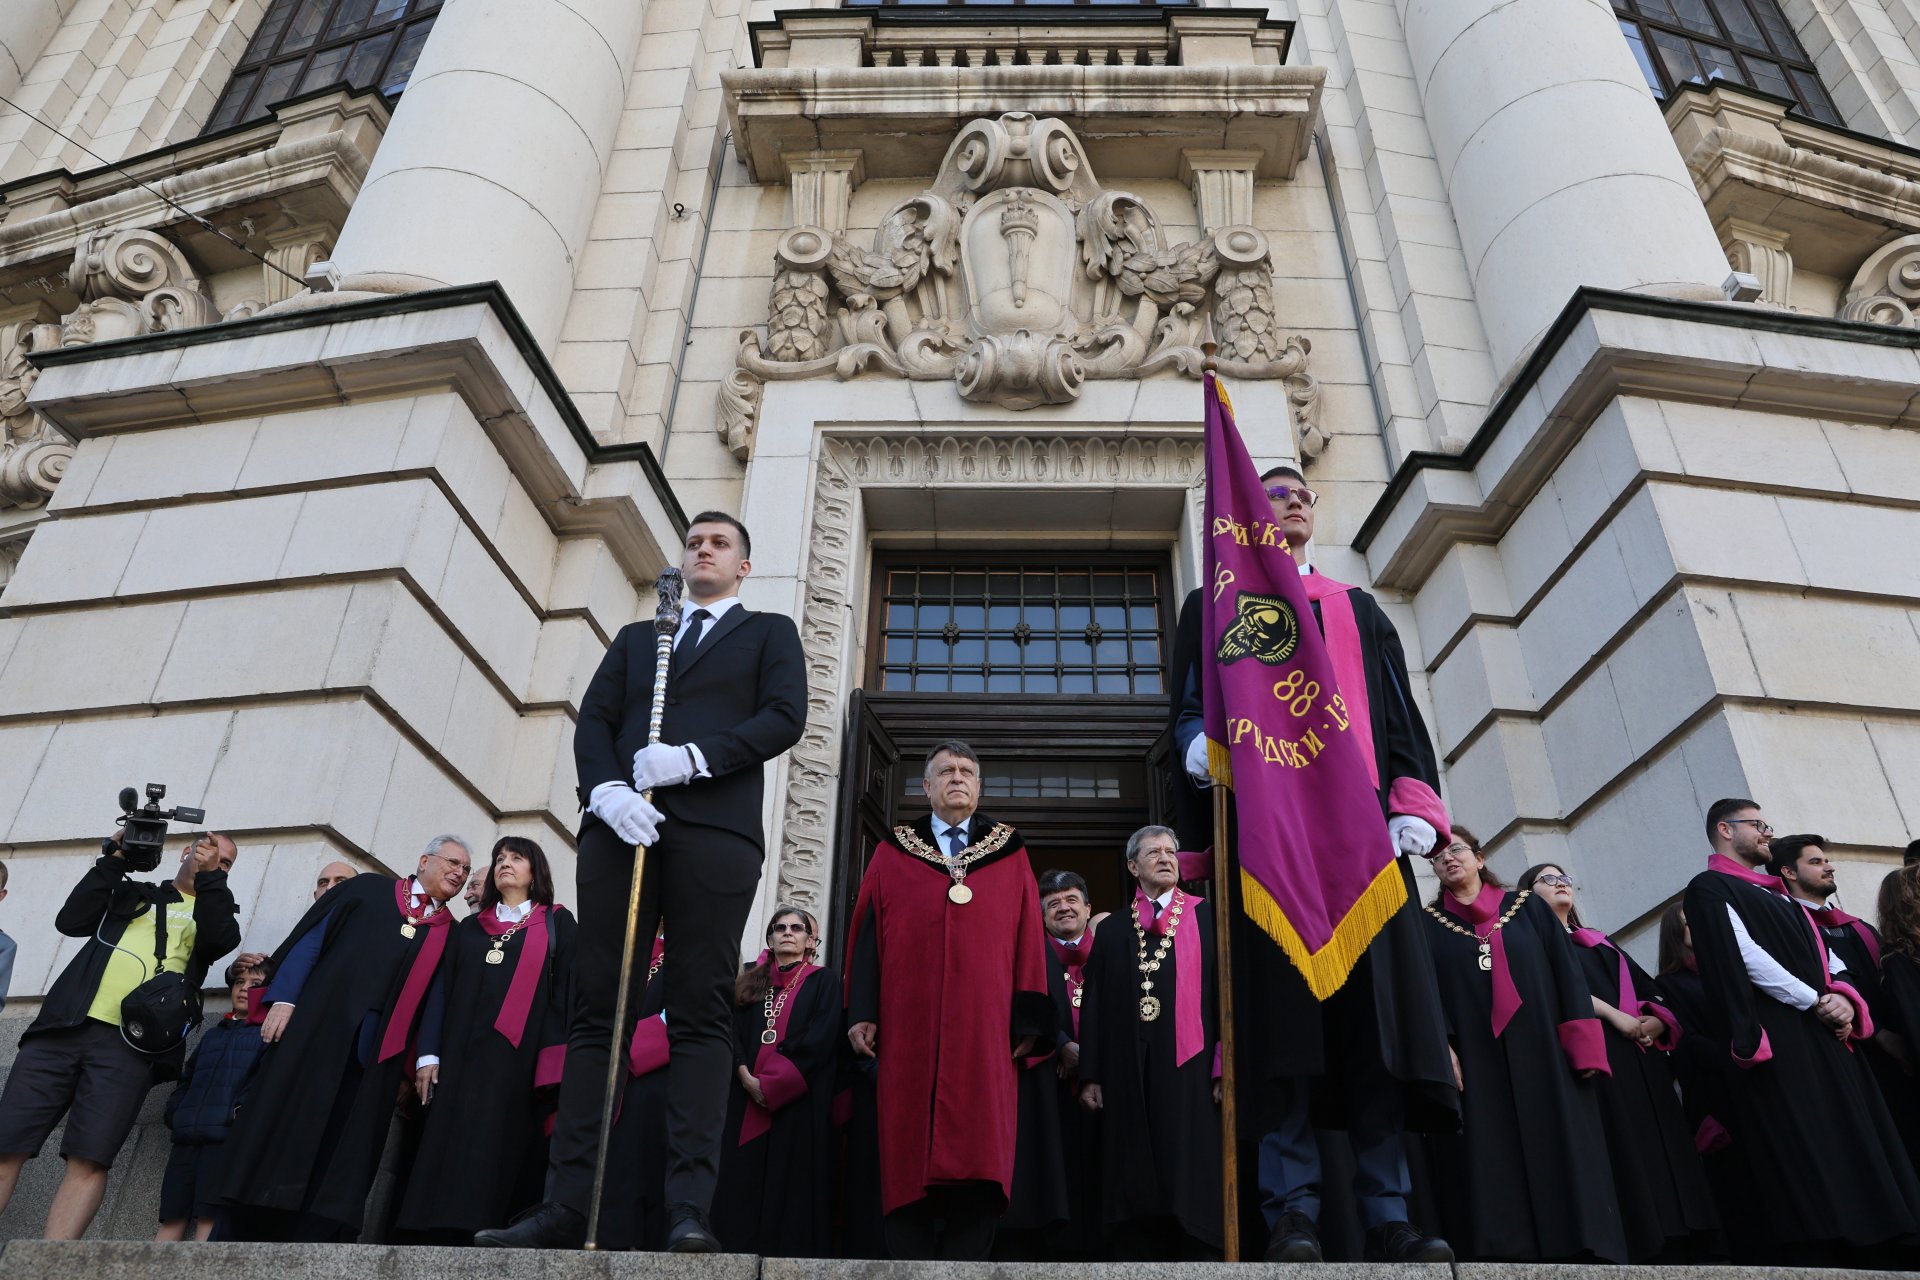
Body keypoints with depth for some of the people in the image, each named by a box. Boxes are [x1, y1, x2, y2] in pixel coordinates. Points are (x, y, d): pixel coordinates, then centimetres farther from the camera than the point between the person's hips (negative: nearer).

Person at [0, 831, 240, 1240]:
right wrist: (113, 860, 7)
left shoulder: (216, 909, 20)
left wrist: (211, 876, -4)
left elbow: (222, 941, -3)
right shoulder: (132, 893, 24)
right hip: (64, 1025, 2)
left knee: (89, 1160, -12)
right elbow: (70, 921, 9)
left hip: (129, 1044, -2)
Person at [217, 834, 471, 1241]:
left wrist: (423, 1061, 2)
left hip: (376, 1056, 2)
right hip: (318, 1028, -2)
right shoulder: (370, 888, 11)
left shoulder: (449, 934, 17)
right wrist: (284, 998, -9)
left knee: (341, 1158, -1)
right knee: (281, 1133, -4)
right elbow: (311, 939, 4)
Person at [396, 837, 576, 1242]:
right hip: (464, 1056, 3)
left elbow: (568, 988, 1)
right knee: (453, 1155, -4)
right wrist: (428, 1054, 0)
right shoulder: (468, 928, 21)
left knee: (504, 1156, -7)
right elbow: (442, 991, 14)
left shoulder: (557, 923, 11)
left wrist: (561, 1059, -11)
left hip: (522, 1059, -3)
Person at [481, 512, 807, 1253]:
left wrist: (695, 757, -13)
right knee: (596, 1010, -1)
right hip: (622, 823, 4)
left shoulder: (770, 633, 18)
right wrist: (605, 789, -8)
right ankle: (566, 1205, 0)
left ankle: (689, 1209, -11)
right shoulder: (635, 638, 27)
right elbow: (593, 720, 14)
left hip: (716, 825, -3)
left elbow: (786, 716, 1)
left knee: (701, 1015, -8)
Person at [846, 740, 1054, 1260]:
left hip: (986, 1027, 0)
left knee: (979, 1150, -6)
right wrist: (862, 1014, -2)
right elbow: (867, 934, 8)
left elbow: (1028, 938, 7)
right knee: (909, 1151, -1)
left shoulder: (1009, 854, 14)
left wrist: (1028, 1017, -2)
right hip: (909, 1025, 0)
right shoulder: (893, 853, 14)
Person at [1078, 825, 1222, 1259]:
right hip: (1128, 1074, 2)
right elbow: (1094, 1007, 11)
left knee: (1190, 1181, -2)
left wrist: (1224, 1068, -9)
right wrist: (1091, 1075, 3)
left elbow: (1225, 992, 0)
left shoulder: (1206, 918, 7)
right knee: (1135, 1187, 4)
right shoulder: (1112, 930, 14)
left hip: (1188, 1071, -2)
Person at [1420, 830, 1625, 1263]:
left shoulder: (1529, 908, 16)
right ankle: (1507, 1252, -5)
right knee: (1493, 1164, -6)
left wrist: (1584, 1043, -6)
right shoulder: (1428, 925, 14)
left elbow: (1567, 972, 7)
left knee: (1561, 1155, -5)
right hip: (1474, 1062, -1)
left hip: (1542, 1054, 1)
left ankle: (1578, 1248, -1)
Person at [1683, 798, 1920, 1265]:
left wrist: (1843, 998, -3)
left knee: (1854, 1149, 2)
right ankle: (1812, 1258, -12)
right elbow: (1743, 958, -13)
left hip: (1825, 1037, 8)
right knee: (1805, 1157, -13)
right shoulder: (1709, 888, -1)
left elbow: (1821, 957, 18)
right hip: (1777, 1039, -8)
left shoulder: (1777, 895, 26)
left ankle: (1867, 1255, 2)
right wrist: (1817, 1002, -12)